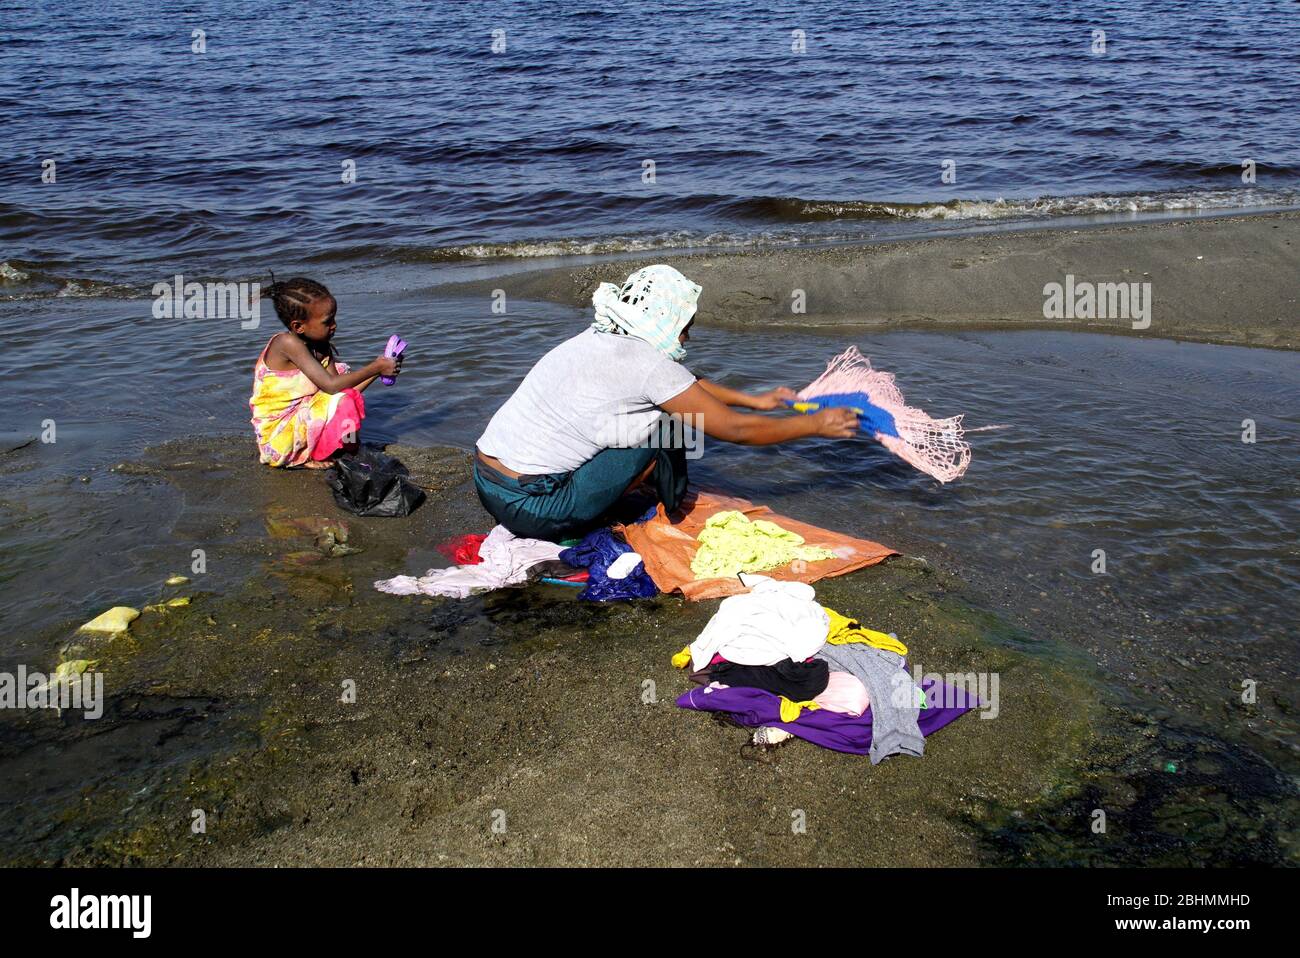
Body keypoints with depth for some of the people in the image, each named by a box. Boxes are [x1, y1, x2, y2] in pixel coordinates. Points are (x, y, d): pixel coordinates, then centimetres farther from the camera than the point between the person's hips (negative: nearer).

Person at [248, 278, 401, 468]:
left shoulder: (320, 348, 2)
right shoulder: (288, 343, -23)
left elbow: (345, 390, -1)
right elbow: (331, 386, -27)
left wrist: (376, 371, -9)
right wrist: (374, 368, -22)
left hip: (298, 418, 9)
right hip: (277, 436, -9)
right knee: (341, 403, -25)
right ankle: (306, 457, -7)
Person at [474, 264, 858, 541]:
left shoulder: (604, 340, 9)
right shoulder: (646, 362, -16)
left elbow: (685, 384, 26)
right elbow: (735, 429, -9)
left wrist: (754, 400, 33)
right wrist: (816, 424, 4)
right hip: (528, 509, -8)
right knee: (660, 429, -4)